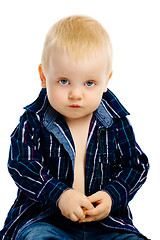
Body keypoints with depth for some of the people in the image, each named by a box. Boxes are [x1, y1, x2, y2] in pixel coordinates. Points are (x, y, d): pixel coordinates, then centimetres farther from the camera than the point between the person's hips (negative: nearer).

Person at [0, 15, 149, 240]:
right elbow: (22, 165, -10)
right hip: (44, 218, -1)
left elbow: (136, 165, 5)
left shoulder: (115, 121, 0)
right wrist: (59, 195, -23)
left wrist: (112, 195, -13)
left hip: (106, 220, 2)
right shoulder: (34, 121, -4)